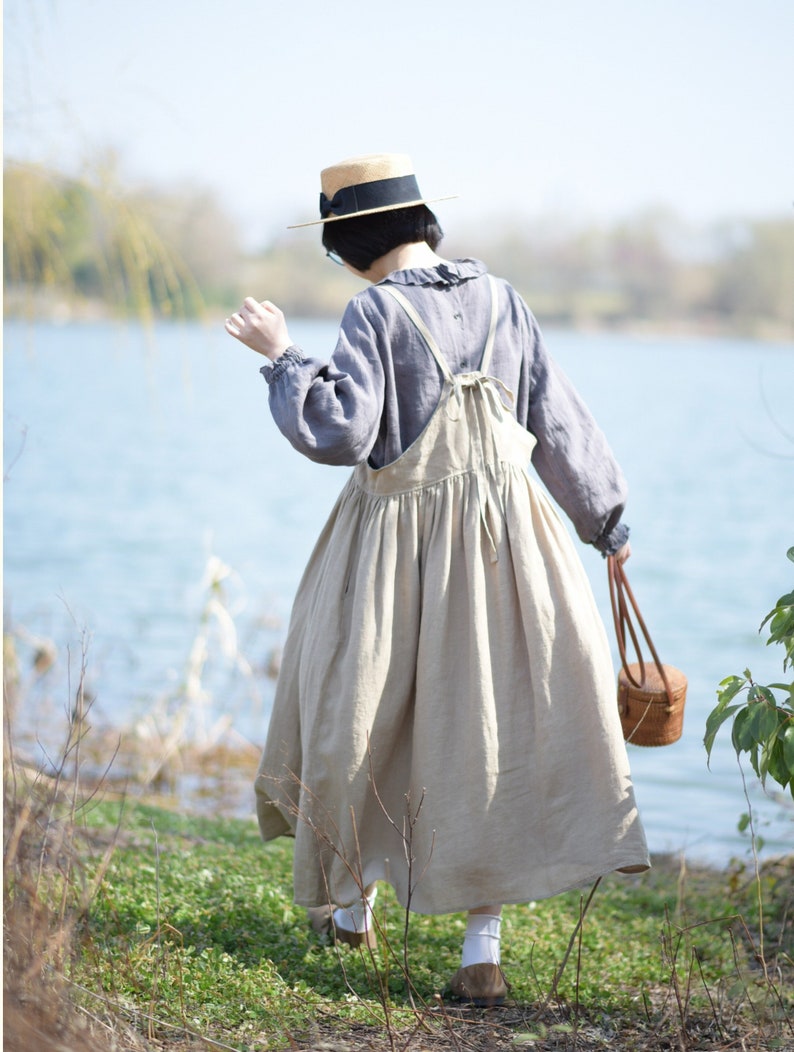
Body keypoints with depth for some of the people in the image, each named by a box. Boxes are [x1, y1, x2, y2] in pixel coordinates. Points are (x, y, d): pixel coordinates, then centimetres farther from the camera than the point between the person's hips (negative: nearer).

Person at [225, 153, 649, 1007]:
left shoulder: (375, 311, -12)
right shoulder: (499, 300, 3)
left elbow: (340, 431, -19)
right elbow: (558, 421, 7)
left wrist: (281, 358, -5)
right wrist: (604, 519, 18)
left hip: (402, 538, -3)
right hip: (500, 536, 4)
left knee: (362, 716, 17)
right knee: (488, 725, 6)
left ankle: (351, 904, 34)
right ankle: (482, 949, 3)